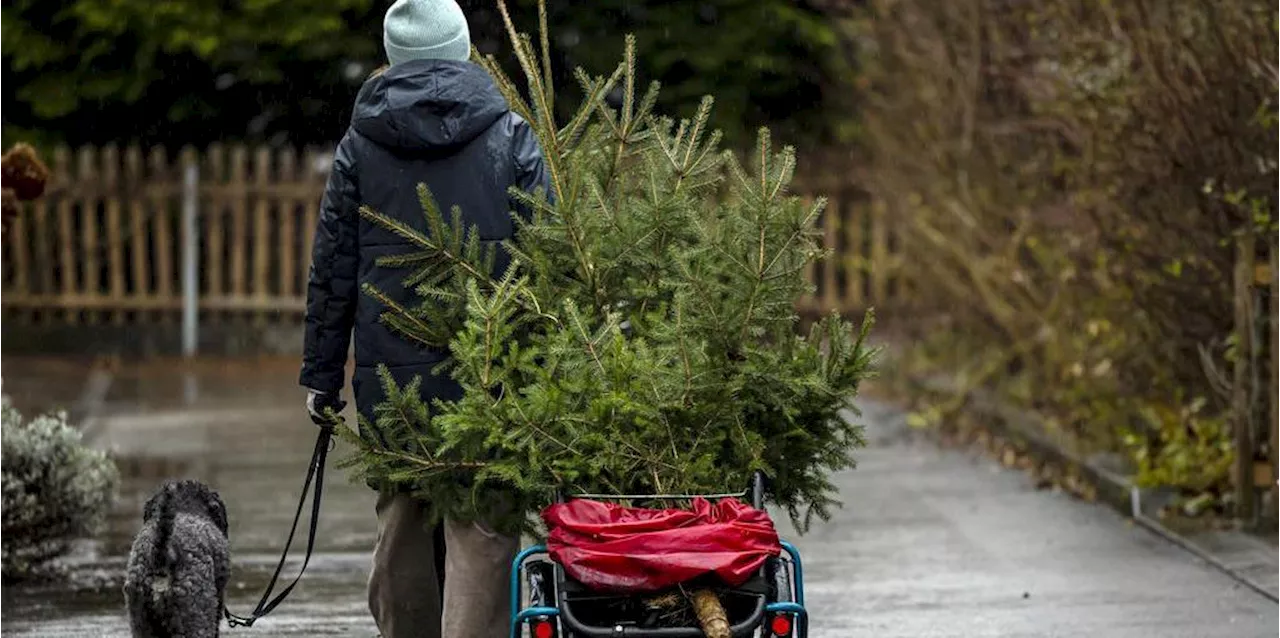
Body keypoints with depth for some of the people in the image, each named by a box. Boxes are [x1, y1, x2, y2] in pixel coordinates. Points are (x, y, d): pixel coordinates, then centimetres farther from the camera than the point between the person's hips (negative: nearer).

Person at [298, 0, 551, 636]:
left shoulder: (359, 145, 6)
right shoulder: (511, 137, 1)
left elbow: (332, 270, 6)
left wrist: (321, 375, 11)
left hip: (389, 379, 2)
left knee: (400, 530, 13)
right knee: (480, 535, -4)